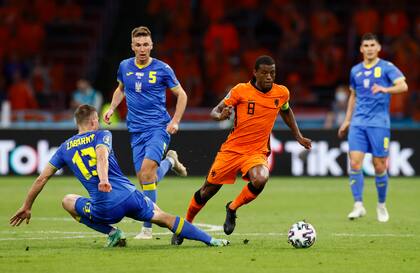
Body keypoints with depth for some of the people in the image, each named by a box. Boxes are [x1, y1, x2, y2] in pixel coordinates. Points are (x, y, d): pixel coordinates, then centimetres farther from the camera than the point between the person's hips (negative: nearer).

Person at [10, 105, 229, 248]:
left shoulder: (65, 148, 16)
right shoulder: (101, 135, 10)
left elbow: (41, 179, 17)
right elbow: (102, 155, -15)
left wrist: (26, 207, 27)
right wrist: (104, 179, -35)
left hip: (104, 209, 0)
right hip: (130, 197, 0)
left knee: (68, 201, 28)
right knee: (164, 218, 18)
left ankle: (112, 233, 20)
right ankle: (210, 240, 13)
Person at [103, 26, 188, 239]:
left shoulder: (162, 69, -5)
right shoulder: (124, 67, 6)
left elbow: (181, 95, 4)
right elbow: (121, 88, 26)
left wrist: (175, 121, -5)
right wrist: (112, 108, 11)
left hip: (159, 127, -5)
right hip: (136, 130, 5)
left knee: (147, 170, -22)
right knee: (143, 177, -1)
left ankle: (147, 227, -19)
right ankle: (169, 161, 35)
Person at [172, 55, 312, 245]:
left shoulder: (282, 93, 0)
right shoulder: (241, 91, -8)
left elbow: (286, 112, 23)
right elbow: (215, 112, -4)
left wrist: (298, 137, 23)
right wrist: (221, 115, -27)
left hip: (257, 152, 1)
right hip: (231, 149, -1)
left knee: (260, 180, -31)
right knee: (208, 190, 6)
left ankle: (232, 209, -3)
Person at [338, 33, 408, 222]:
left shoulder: (386, 67, -1)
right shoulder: (356, 70, 13)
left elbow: (403, 86, -15)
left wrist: (385, 89, -33)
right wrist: (347, 120, 21)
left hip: (379, 123, -3)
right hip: (358, 123, 4)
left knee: (379, 167, 0)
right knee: (355, 163, -10)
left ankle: (381, 206, 17)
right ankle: (358, 205, -7)